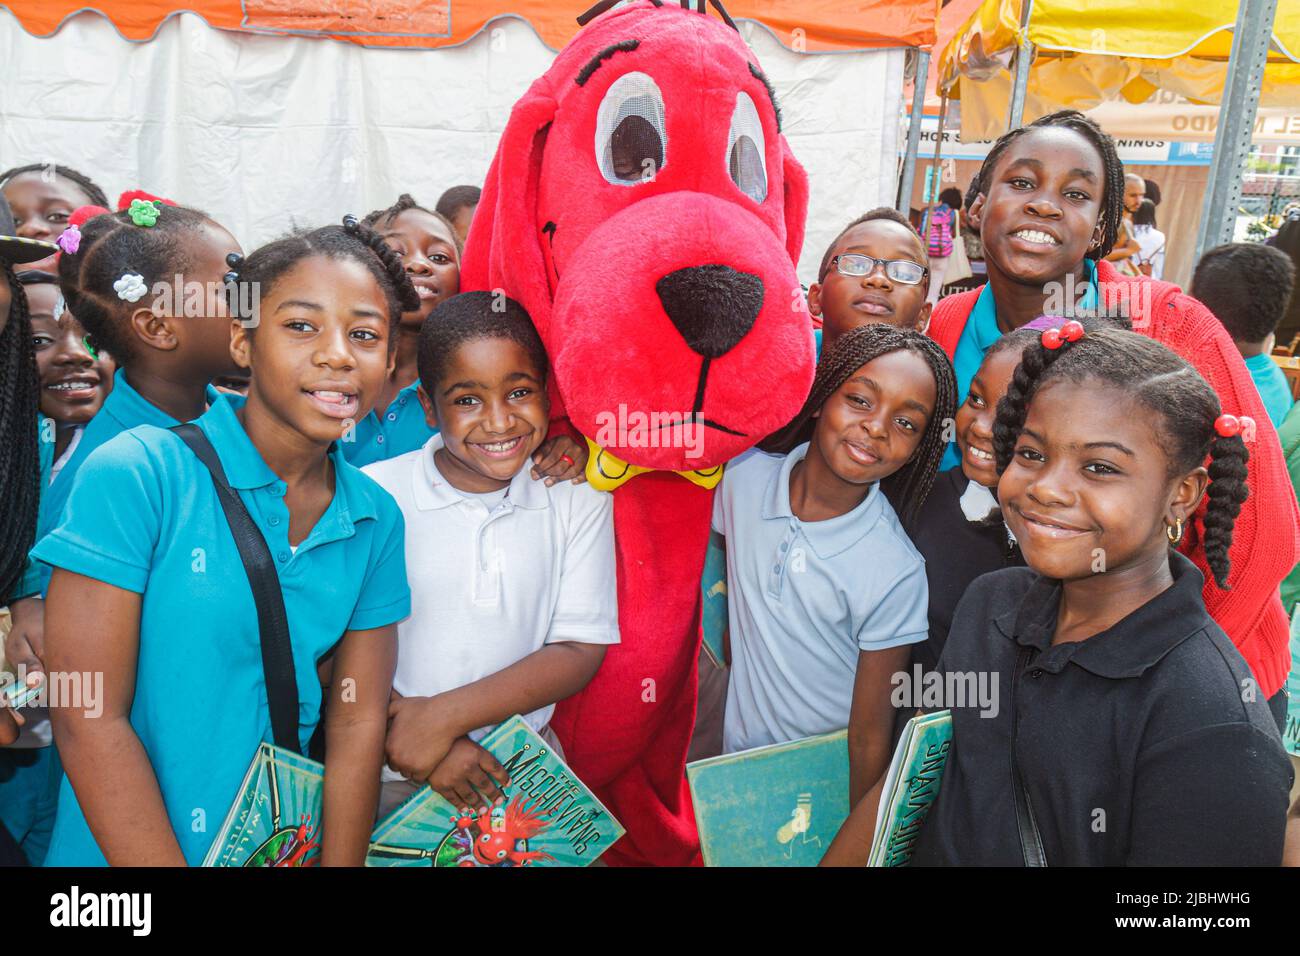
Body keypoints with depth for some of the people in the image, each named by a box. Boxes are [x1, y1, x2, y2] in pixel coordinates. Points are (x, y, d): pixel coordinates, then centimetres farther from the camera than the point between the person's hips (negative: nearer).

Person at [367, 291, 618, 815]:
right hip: (390, 777, 0)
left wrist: (445, 716, -15)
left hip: (524, 766, 1)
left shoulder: (578, 496, -5)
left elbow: (580, 652, -7)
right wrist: (403, 729, -18)